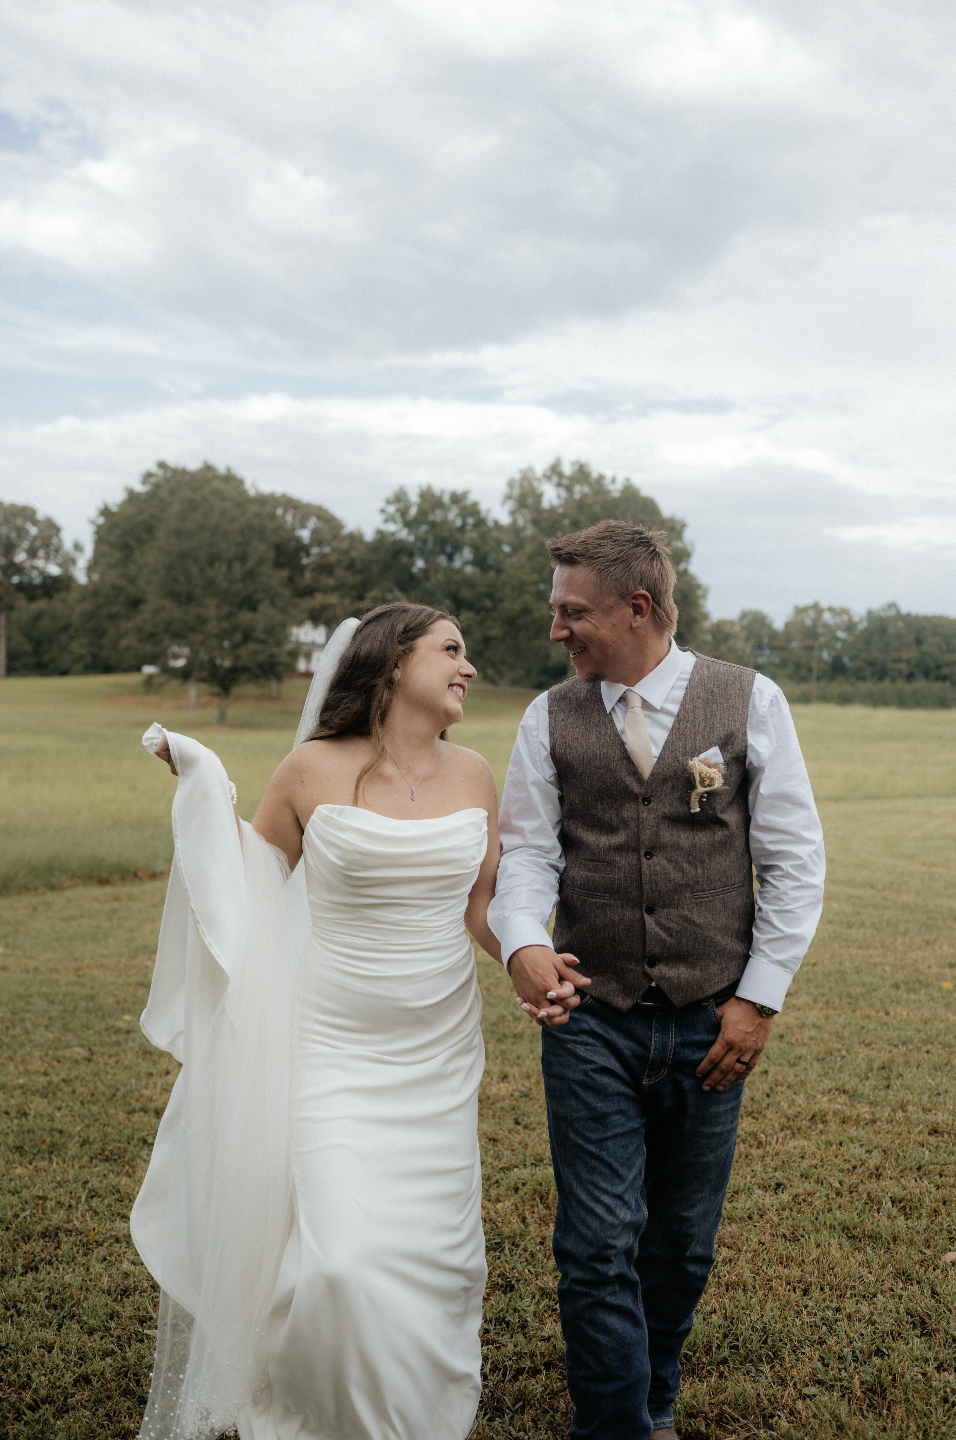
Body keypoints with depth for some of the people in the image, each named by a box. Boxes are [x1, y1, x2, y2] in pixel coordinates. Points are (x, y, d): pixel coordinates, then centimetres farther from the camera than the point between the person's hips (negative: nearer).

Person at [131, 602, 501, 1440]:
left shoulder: (473, 776, 1)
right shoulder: (314, 771, -9)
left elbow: (483, 909, 8)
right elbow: (249, 881, 5)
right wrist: (204, 788, -7)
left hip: (439, 1054, 4)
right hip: (334, 1049, -3)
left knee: (430, 1249, 11)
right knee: (345, 1261, -10)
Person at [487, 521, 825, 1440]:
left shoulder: (749, 702, -2)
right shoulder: (550, 720, 1)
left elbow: (795, 861, 0)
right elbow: (527, 853, -1)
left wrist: (759, 996, -4)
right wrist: (524, 945, -21)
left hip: (710, 1023, 0)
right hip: (590, 1021, 0)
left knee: (682, 1241, 14)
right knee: (599, 1244, 0)